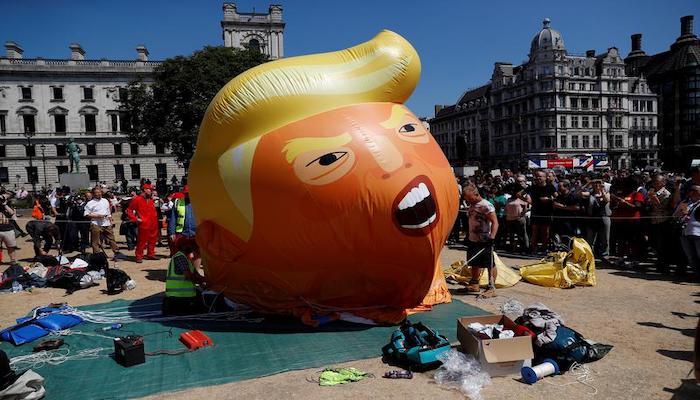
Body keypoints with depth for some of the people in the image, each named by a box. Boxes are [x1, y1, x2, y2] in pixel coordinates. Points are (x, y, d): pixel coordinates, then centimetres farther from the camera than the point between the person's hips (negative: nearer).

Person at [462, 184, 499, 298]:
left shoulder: (486, 206, -16)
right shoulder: (472, 205, 11)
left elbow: (495, 223, -19)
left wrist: (492, 237, -28)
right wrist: (468, 236, 22)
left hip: (484, 241, -9)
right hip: (473, 240, 9)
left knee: (490, 265, 0)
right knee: (475, 264, 17)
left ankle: (492, 288, 5)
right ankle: (474, 284, 30)